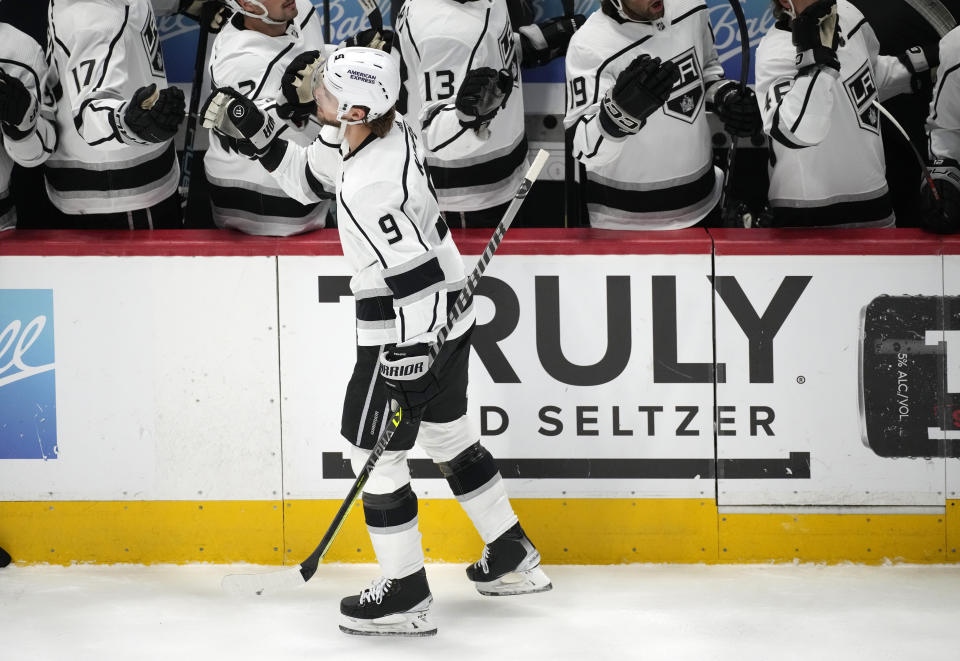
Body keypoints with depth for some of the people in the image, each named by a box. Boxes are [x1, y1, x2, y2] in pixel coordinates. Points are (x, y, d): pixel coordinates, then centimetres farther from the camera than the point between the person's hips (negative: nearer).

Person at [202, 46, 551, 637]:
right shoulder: (392, 132, -1)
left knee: (375, 455, 3)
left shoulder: (371, 185, -30)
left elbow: (415, 275, -30)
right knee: (448, 436, 24)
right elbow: (310, 177, 15)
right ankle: (513, 561, 35)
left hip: (407, 330, -10)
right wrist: (255, 132, 7)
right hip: (446, 317, 10)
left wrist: (408, 363, -26)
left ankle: (406, 598, 11)